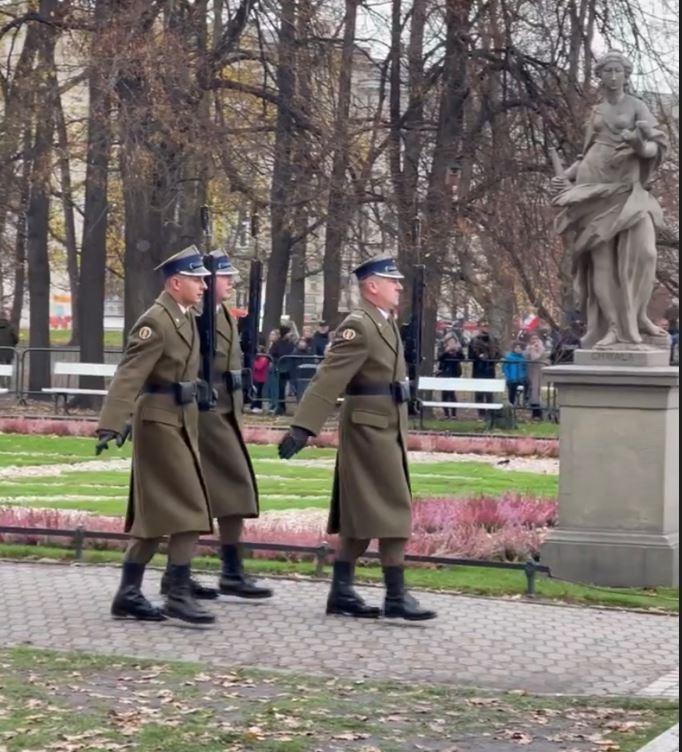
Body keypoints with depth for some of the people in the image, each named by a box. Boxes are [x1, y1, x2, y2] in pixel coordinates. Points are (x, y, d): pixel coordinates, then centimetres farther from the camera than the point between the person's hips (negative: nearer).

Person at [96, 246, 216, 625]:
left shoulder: (187, 316, 11)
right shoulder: (155, 322, -17)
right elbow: (129, 376, -24)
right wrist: (111, 425, -32)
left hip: (182, 421, 10)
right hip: (161, 422, -10)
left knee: (155, 513, 11)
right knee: (188, 507, -10)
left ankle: (129, 594, 16)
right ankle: (178, 594, -6)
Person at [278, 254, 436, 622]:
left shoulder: (385, 322, 13)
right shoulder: (358, 326, -17)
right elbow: (328, 379, -23)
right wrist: (301, 428, -29)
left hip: (386, 428, 10)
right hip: (370, 429, -10)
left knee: (361, 516, 11)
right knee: (393, 510, -7)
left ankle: (341, 592, 16)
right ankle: (396, 597, -2)